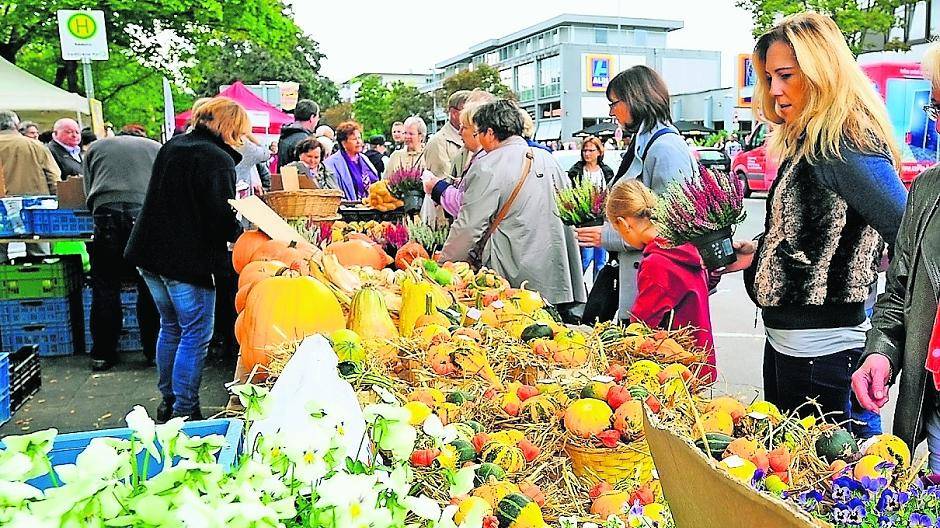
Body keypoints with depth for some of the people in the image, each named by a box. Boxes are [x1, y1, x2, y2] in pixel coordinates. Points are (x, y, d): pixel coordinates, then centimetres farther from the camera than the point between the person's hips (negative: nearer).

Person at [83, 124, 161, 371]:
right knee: (149, 288, 7)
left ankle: (102, 354, 14)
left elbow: (88, 192, 23)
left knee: (105, 288, 7)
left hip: (107, 216, 0)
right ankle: (153, 351, 13)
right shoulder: (157, 148, 23)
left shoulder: (96, 147, 25)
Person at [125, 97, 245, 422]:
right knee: (195, 335, 1)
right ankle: (184, 411, 5)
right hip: (188, 261, -9)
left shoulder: (171, 147, 12)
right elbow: (223, 218, -21)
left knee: (170, 328, 20)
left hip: (150, 254, 9)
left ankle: (168, 401, 29)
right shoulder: (218, 159, -15)